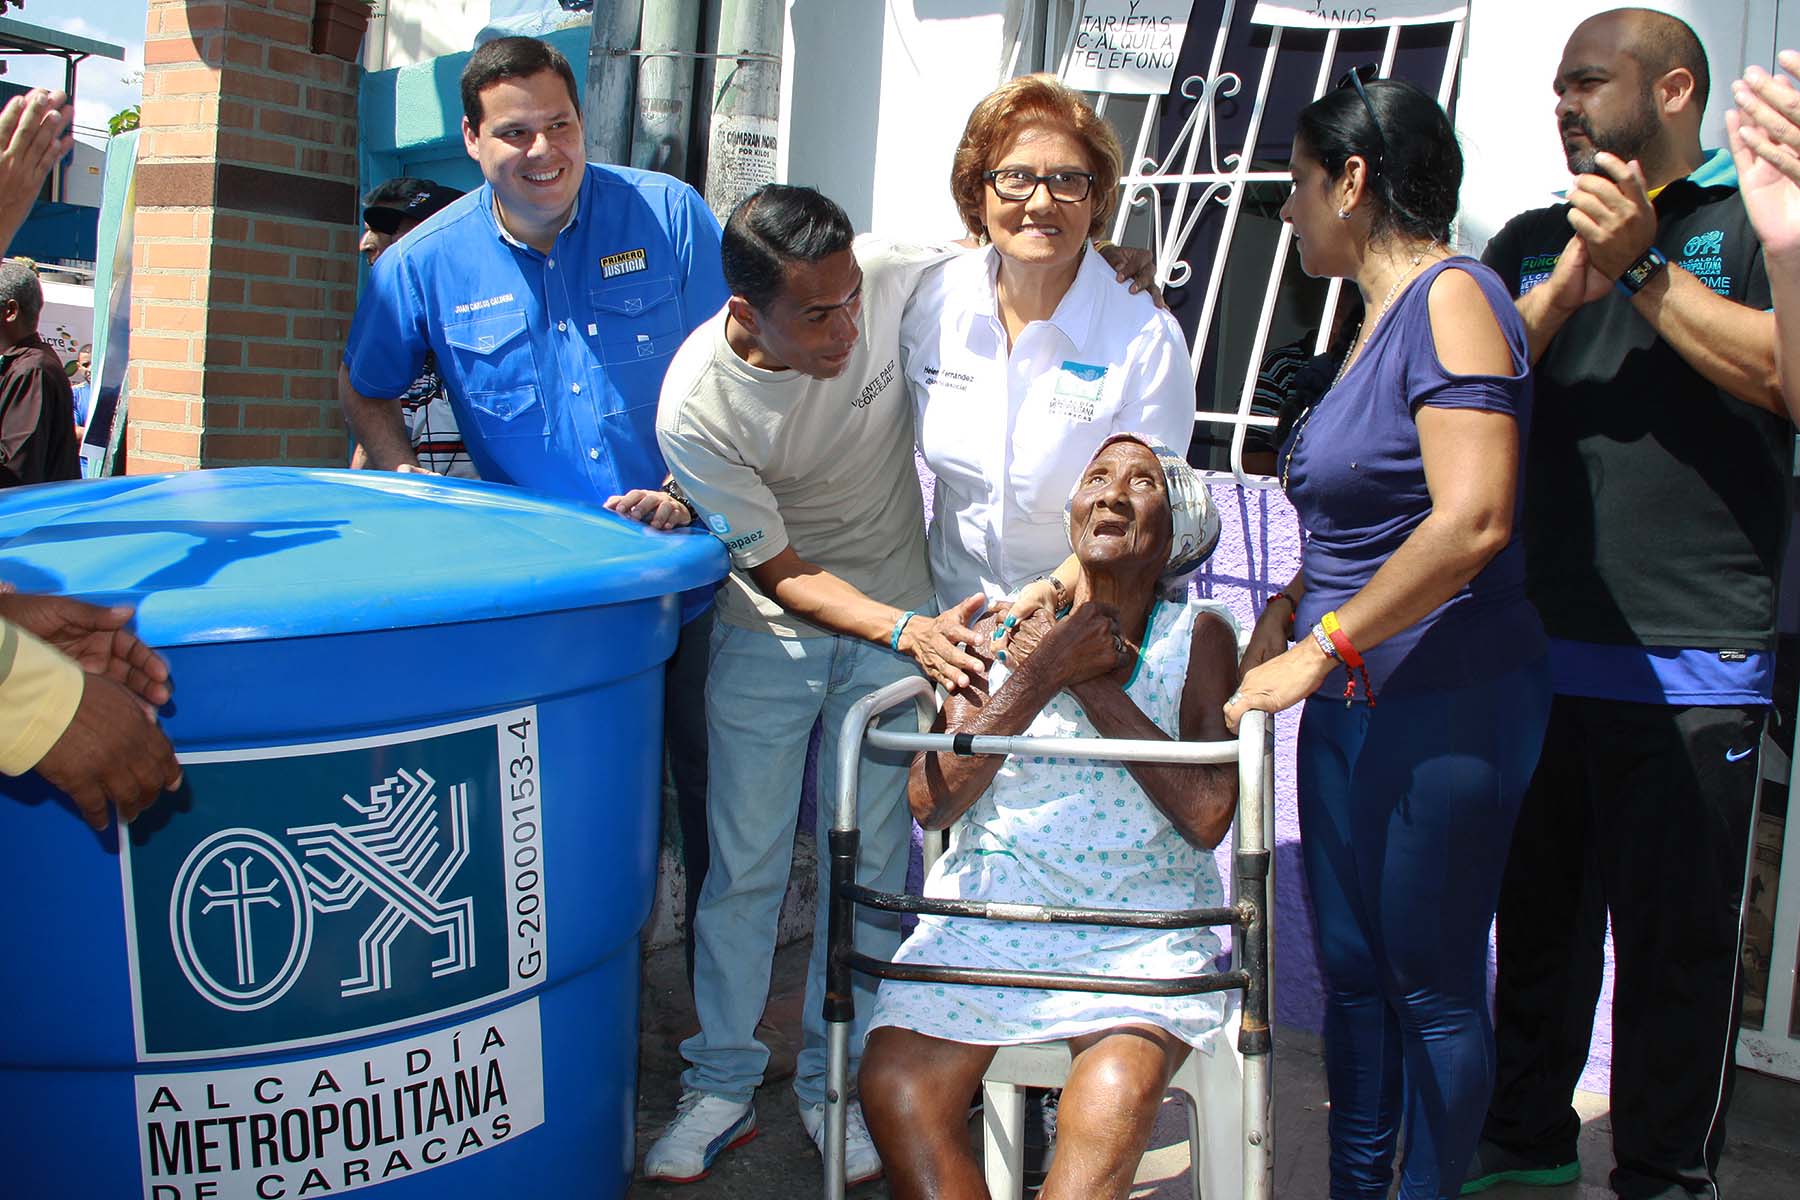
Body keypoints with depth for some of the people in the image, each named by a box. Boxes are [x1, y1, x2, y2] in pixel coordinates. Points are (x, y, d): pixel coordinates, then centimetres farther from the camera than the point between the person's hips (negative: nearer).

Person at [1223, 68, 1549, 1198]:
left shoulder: (1453, 296, -14)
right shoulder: (1380, 316, 13)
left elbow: (1470, 520, -24)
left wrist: (1322, 649, -18)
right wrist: (1286, 611, 9)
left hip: (1447, 705, -9)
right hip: (1350, 704, 9)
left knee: (1434, 984, 5)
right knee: (1351, 969, 16)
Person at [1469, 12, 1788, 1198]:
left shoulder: (1749, 226, 3)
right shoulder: (1532, 242, 16)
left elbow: (1782, 373, -13)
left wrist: (1643, 268, -14)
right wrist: (1573, 279, -10)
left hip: (1688, 665, -5)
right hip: (1538, 649, 5)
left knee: (1678, 940, 2)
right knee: (1537, 915, 16)